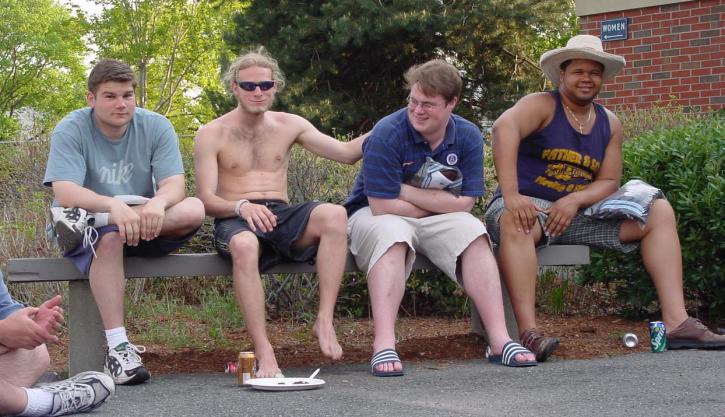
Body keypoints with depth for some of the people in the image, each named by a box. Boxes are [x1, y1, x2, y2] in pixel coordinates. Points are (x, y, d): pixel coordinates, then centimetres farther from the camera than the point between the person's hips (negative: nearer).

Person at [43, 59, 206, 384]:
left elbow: (174, 185, -13)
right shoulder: (70, 130, -11)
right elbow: (64, 192, -25)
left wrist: (158, 202, -38)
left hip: (144, 226, 3)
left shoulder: (156, 126, -3)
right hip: (84, 228, -3)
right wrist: (113, 206, -44)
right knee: (109, 236, -39)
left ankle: (89, 223, -26)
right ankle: (117, 348, -39)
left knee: (194, 210, -26)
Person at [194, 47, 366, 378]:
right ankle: (264, 353, -41)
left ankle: (325, 320, -30)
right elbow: (206, 200, -4)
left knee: (334, 215, -30)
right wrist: (242, 206, -24)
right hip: (235, 219, -3)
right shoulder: (212, 134, 5)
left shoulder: (289, 125, 15)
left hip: (282, 216, 3)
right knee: (244, 246, -41)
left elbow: (347, 153, 11)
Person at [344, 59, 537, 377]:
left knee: (472, 232, -24)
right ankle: (384, 347, -46)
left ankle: (499, 340, -26)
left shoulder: (468, 136, -4)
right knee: (392, 235, -37)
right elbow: (383, 205, -23)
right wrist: (439, 202, -11)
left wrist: (406, 191, -17)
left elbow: (464, 204, -10)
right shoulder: (386, 134, -19)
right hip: (375, 216, -4)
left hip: (434, 221, 4)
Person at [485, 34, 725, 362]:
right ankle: (529, 332, -48)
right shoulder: (542, 106, -8)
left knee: (659, 212, -3)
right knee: (516, 221, -42)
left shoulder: (609, 124, 10)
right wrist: (511, 196, -41)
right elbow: (504, 127, -30)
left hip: (578, 212, 6)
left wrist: (574, 200, -16)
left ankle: (676, 322, -15)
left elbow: (609, 181, 7)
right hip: (528, 206, -6)